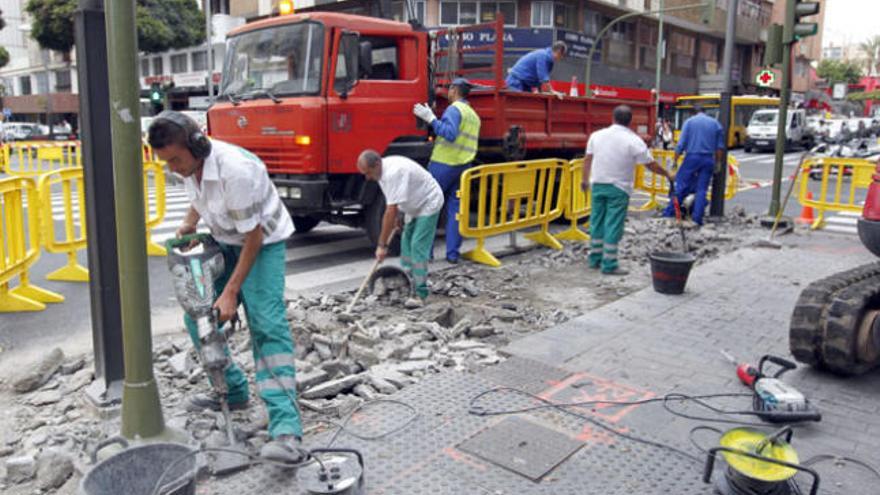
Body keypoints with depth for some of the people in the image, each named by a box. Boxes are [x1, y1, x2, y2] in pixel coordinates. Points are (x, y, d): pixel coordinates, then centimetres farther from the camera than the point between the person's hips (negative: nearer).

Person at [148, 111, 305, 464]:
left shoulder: (235, 170, -32)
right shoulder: (189, 162, -7)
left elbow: (254, 237, -26)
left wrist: (230, 293, -24)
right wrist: (188, 224, 1)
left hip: (262, 243, -8)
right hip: (224, 241, 8)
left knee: (266, 326, -22)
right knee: (198, 317, 7)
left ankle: (286, 429, -29)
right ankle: (232, 392, 27)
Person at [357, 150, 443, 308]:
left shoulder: (393, 172, -34)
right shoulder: (383, 169, -4)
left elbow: (391, 212, -34)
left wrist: (382, 245, -30)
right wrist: (397, 217, 12)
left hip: (428, 203, -10)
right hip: (415, 205, 10)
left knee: (418, 247, -16)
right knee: (406, 244, 12)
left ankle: (420, 295, -14)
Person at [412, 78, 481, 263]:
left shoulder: (454, 109, -8)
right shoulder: (474, 115, 20)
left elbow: (450, 133, -23)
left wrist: (430, 119, -22)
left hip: (443, 164, -7)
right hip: (464, 166, 8)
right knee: (455, 208, 6)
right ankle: (453, 253, 4)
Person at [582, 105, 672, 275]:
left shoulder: (597, 135, 2)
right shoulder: (634, 141, -9)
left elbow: (588, 159, 9)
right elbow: (650, 164, -5)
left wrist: (585, 179, 21)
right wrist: (667, 174, 10)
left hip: (597, 184, 4)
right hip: (618, 188, -4)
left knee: (597, 222, 14)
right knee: (613, 226, 0)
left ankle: (595, 259, 21)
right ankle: (609, 264, 2)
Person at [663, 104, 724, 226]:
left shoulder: (689, 121, 2)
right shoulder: (716, 123, 10)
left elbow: (681, 144, -5)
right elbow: (720, 147, 8)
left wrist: (675, 160, -1)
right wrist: (718, 162, 15)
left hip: (692, 157, -2)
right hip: (708, 159, 2)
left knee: (681, 186, 4)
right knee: (702, 189, 4)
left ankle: (668, 213, 5)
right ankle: (697, 218, 1)